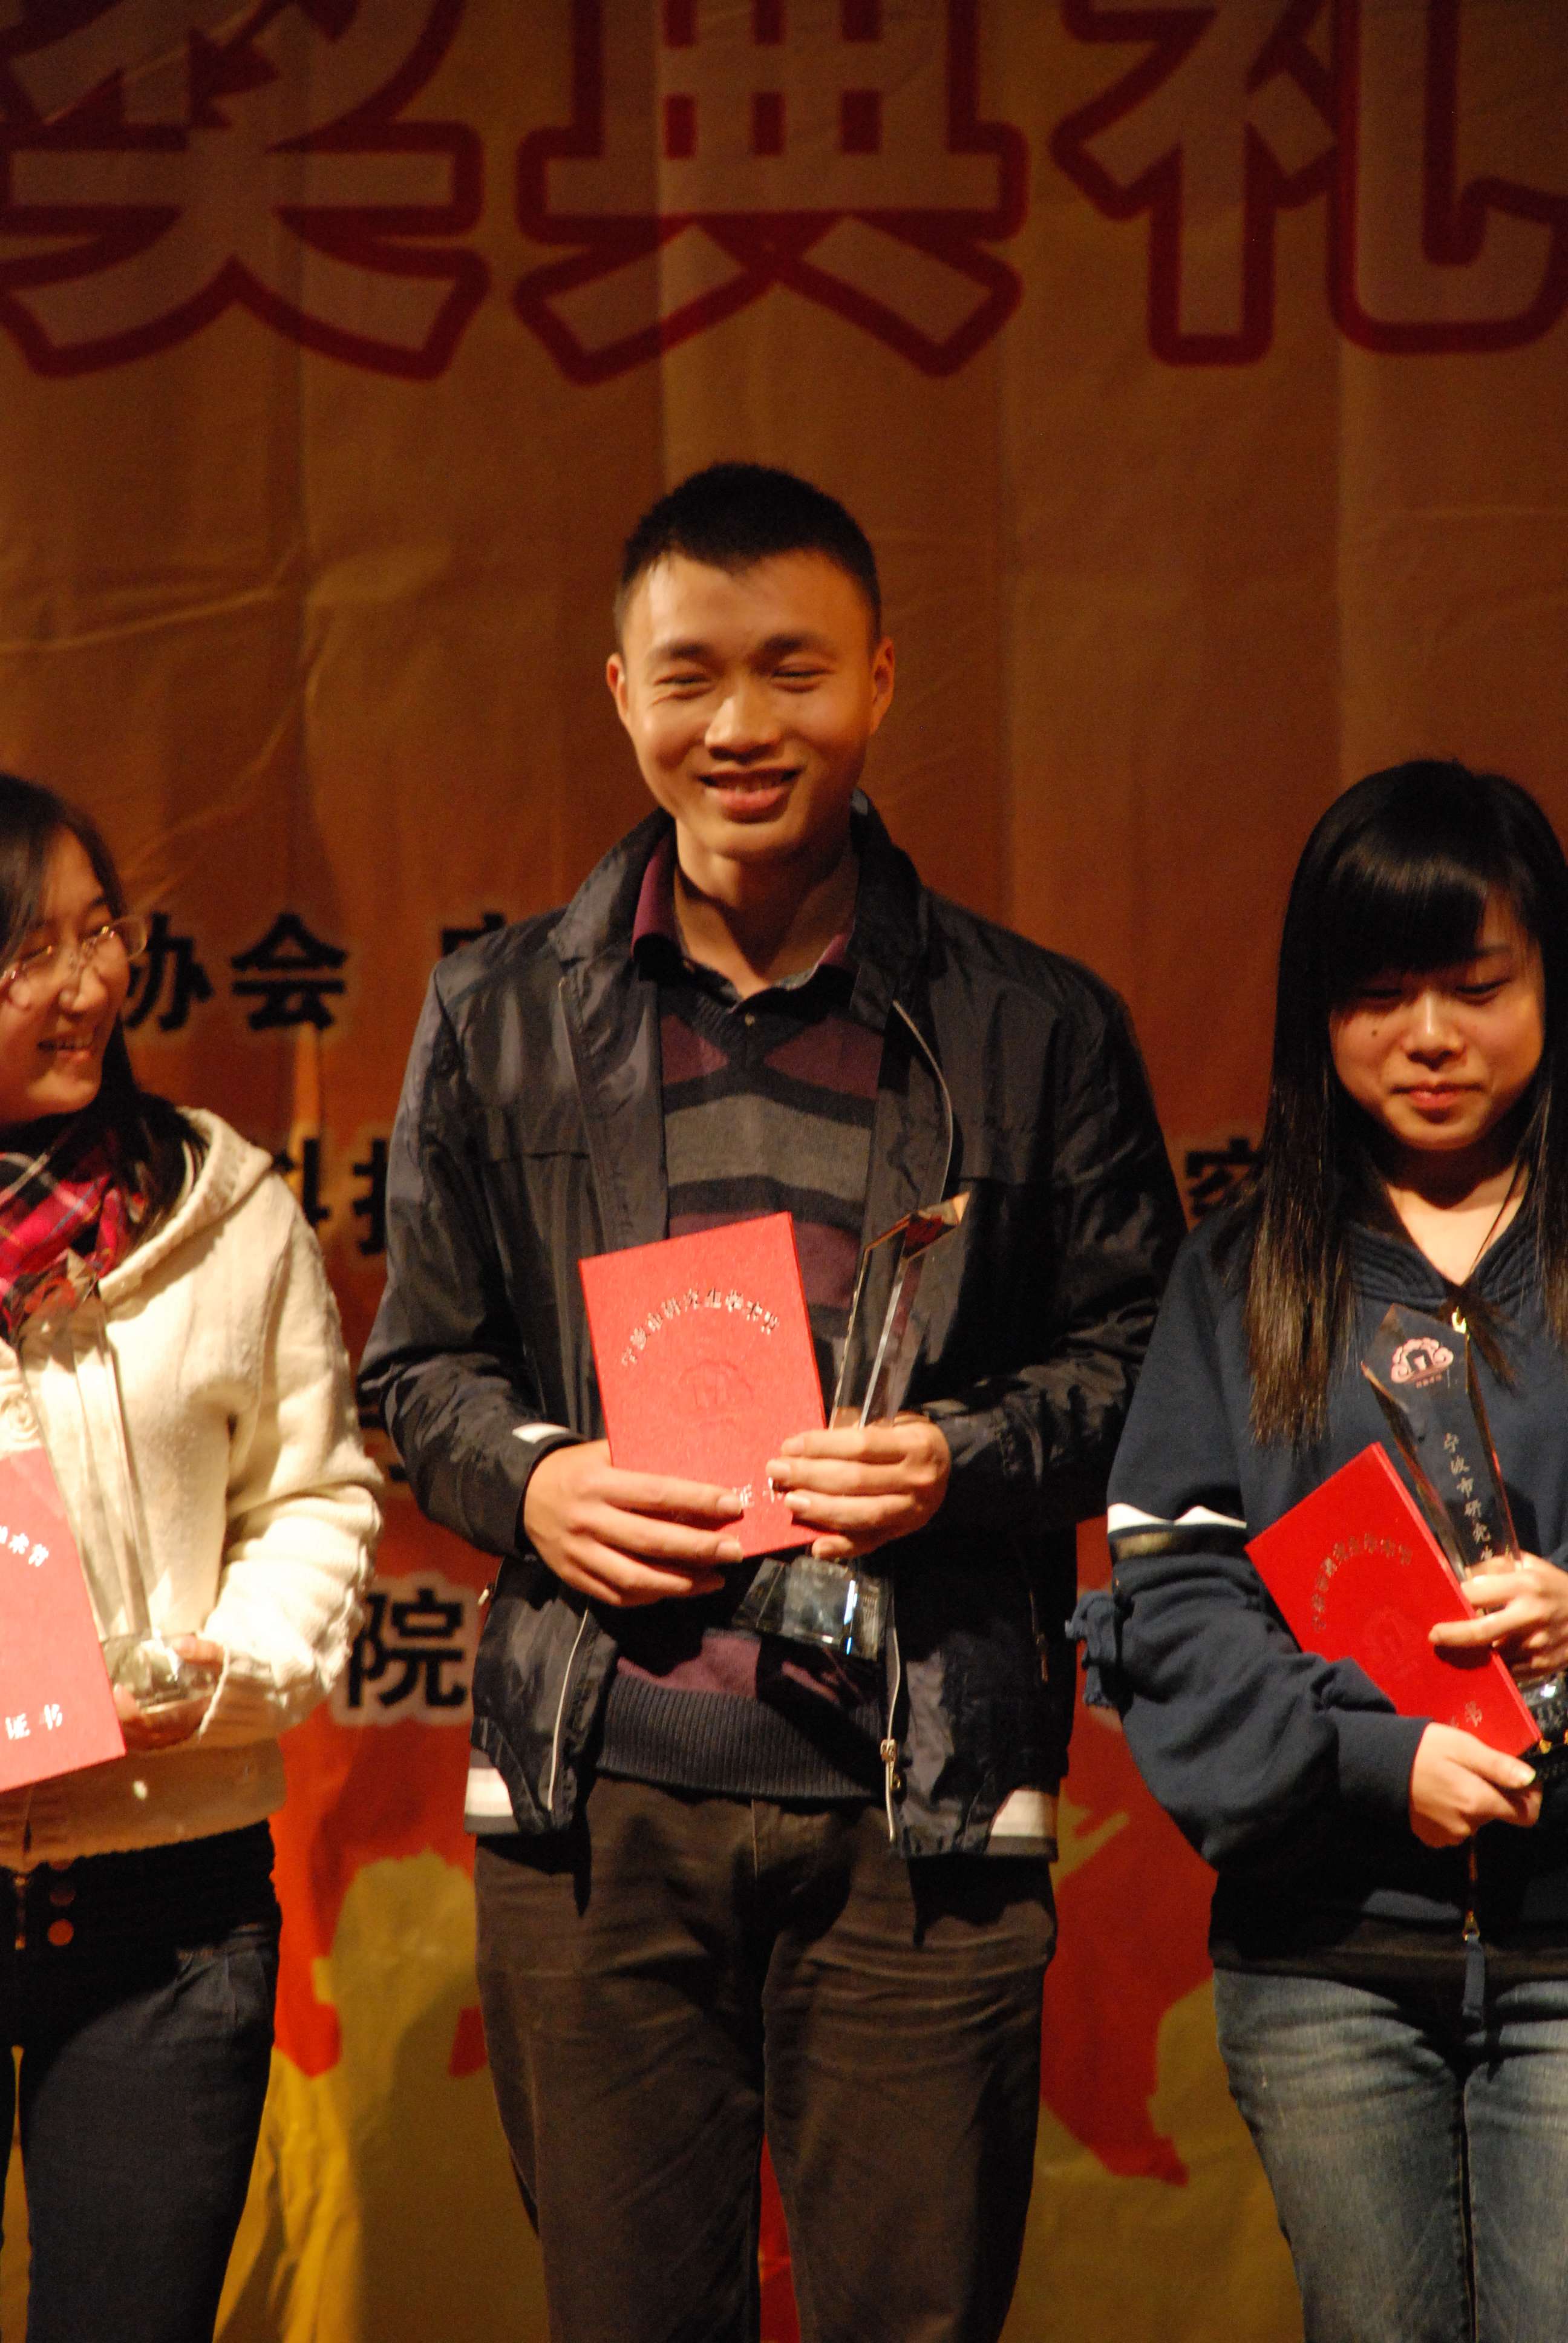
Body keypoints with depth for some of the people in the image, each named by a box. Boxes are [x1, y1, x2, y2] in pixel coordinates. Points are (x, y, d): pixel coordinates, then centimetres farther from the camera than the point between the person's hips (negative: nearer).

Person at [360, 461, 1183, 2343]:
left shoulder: (1034, 1031, 5)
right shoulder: (498, 1020, 10)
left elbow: (1135, 1349, 8)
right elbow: (421, 1360, 15)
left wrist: (967, 1461, -11)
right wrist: (524, 1478, -6)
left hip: (920, 1806, -1)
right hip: (591, 1793, 1)